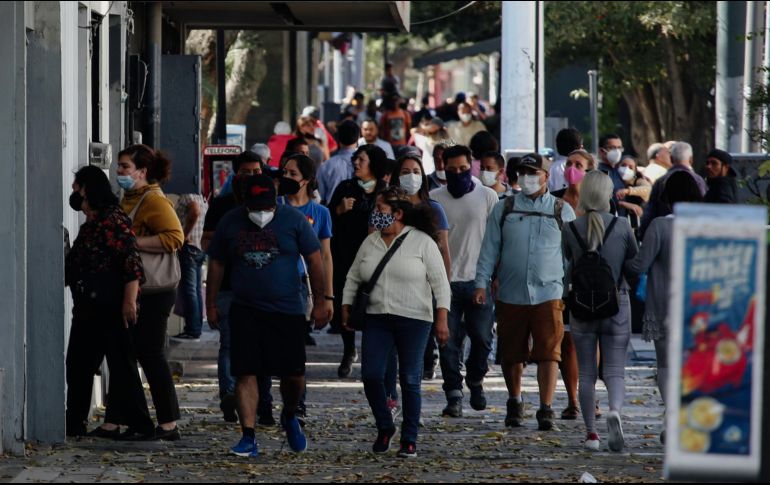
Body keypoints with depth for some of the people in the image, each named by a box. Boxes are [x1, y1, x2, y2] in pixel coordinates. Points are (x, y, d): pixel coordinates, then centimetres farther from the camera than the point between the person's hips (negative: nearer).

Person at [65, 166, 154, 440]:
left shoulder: (113, 219, -11)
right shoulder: (89, 225, 18)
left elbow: (131, 261, -18)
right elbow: (74, 266, 27)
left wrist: (129, 301, -23)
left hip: (110, 307, -10)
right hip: (88, 308, 10)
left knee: (121, 363, -7)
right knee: (78, 365, 12)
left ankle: (140, 425, -3)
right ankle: (75, 423, 20)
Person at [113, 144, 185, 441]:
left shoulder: (154, 201, -13)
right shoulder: (128, 199, 16)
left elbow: (174, 238, -26)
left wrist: (132, 242, -25)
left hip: (153, 292, -9)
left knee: (150, 355, -7)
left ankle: (169, 425, -1)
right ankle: (114, 422, 15)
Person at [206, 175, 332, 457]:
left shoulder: (293, 220, -3)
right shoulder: (230, 223, 3)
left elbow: (314, 260, 2)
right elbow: (216, 265, 11)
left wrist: (320, 302, 1)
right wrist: (211, 305, 11)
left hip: (287, 310, -1)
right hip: (245, 311, 1)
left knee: (294, 374, 0)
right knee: (245, 373, -6)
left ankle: (289, 418, 31)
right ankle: (248, 439, -3)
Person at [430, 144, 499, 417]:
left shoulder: (487, 197, 4)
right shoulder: (434, 199, 5)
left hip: (478, 281, 0)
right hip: (446, 280, 0)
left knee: (482, 337, 2)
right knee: (449, 342, -1)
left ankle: (475, 380, 27)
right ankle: (453, 395, 4)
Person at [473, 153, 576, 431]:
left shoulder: (562, 211, 8)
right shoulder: (503, 209, 9)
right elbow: (490, 249, 10)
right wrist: (482, 283, 2)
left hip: (549, 295, -1)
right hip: (511, 295, 2)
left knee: (548, 353, -10)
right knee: (511, 354, 9)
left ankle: (546, 409, -9)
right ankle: (514, 404, 28)